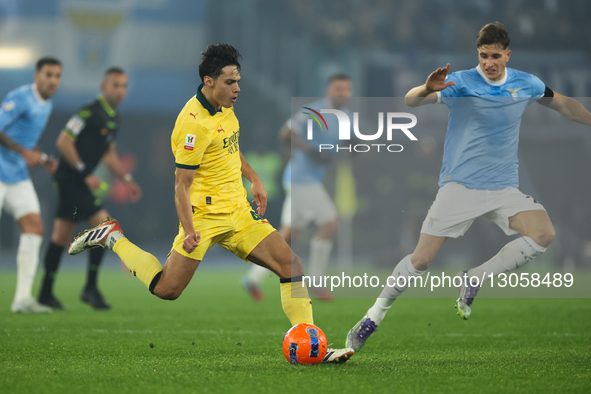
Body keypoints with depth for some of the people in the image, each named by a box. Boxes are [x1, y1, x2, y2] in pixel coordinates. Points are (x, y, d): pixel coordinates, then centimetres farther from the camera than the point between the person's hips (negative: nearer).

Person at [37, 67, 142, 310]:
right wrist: (85, 173, -19)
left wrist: (127, 179, 18)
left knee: (61, 237, 11)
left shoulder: (113, 118, 14)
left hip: (79, 181, 9)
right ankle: (90, 288, -9)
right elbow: (63, 142, -17)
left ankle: (45, 294, 14)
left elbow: (109, 153, 26)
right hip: (71, 179, -9)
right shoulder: (89, 112, -15)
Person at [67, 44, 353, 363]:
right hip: (205, 215, -8)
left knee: (291, 265, -6)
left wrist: (254, 179, 20)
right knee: (167, 290, -7)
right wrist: (189, 230, -27)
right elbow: (181, 184, -19)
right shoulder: (194, 123, -19)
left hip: (238, 213, 8)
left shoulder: (225, 108, 8)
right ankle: (114, 239, 15)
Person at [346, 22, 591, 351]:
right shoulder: (461, 83, -10)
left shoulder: (526, 84, 4)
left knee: (544, 234, -22)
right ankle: (375, 316, 11)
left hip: (504, 188, 3)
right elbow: (410, 101, -23)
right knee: (421, 259, -9)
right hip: (459, 186, -3)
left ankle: (475, 279, -6)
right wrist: (427, 89, -45)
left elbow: (563, 104, 23)